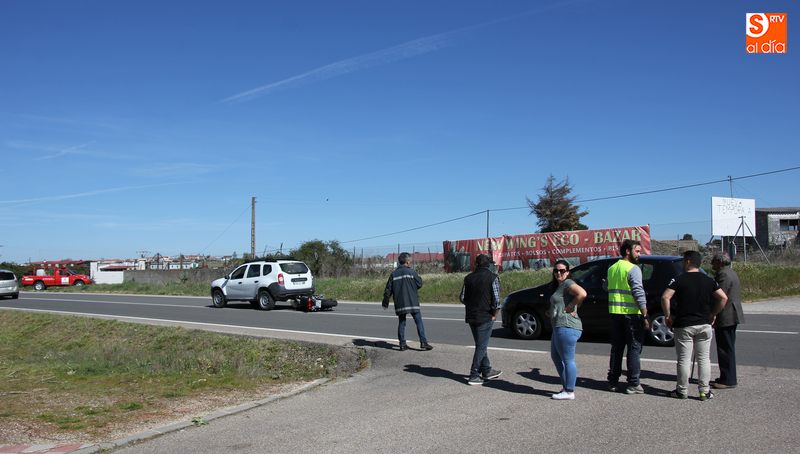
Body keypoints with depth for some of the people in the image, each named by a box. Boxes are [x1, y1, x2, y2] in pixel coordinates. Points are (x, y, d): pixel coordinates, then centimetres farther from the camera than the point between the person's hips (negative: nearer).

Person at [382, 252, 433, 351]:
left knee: (401, 323, 10)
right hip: (412, 302, -4)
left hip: (399, 304, 4)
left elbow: (388, 289, 6)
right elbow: (419, 284, 0)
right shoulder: (411, 272, -6)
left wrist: (385, 302, 15)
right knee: (419, 322, 1)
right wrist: (417, 276, 18)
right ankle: (423, 342, -4)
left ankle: (402, 344, 10)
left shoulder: (394, 274, 6)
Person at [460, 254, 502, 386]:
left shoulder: (468, 278, 5)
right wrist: (494, 313, -4)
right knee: (481, 346, 0)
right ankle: (474, 376, -1)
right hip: (485, 317, -5)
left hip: (471, 316, 5)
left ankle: (486, 371, 27)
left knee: (481, 345, 18)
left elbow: (462, 297, 5)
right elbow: (496, 298, -16)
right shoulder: (492, 277, -9)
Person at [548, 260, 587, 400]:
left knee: (568, 360, -5)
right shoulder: (559, 286, 20)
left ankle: (569, 392, 1)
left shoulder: (568, 283, -11)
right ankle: (566, 386, 29)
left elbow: (582, 294, -28)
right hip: (559, 327, 12)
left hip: (566, 327, -12)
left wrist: (570, 308, -19)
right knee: (555, 357, 21)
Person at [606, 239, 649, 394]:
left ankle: (613, 382, 17)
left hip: (615, 312, 7)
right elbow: (639, 294, -17)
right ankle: (633, 384, 1)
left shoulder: (611, 268, 12)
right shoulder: (633, 269, -12)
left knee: (616, 348, 13)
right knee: (634, 349, 0)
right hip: (631, 313, -7)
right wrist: (645, 316, -16)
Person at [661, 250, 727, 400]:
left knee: (684, 360, 3)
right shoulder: (708, 280, 5)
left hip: (683, 325, -3)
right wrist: (713, 314, 10)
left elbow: (665, 297, -18)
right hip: (704, 325, 3)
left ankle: (682, 391, 11)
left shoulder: (679, 279, -8)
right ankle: (704, 391, 12)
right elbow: (723, 298, 2)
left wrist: (668, 316, -7)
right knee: (704, 359, 9)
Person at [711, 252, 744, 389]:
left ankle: (728, 380, -1)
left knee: (726, 349, -5)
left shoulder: (723, 274, -16)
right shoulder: (731, 272, 17)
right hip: (731, 316, 11)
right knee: (728, 348, 16)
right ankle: (727, 377, 23)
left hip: (725, 317, -11)